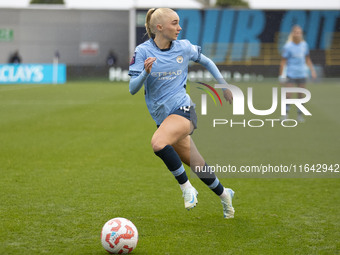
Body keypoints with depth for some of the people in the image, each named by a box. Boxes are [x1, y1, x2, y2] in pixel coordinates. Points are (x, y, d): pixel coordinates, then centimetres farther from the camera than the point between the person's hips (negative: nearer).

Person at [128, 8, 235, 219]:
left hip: (183, 110, -2)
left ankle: (186, 187, -14)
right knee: (197, 165, 10)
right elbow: (132, 88, -6)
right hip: (163, 117, 2)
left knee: (159, 143, -32)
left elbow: (206, 62, 20)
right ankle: (224, 194, 35)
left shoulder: (184, 48, 1)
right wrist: (145, 72, -25)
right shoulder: (143, 51, -3)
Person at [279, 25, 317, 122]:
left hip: (302, 74, 4)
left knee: (301, 95, 6)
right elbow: (283, 61, -7)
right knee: (288, 94, -8)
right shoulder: (288, 46, -10)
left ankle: (300, 115, 14)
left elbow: (307, 59, 16)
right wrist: (281, 75, -9)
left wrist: (312, 70, 12)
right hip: (291, 74, -4)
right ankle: (285, 114, 2)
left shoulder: (304, 45, 4)